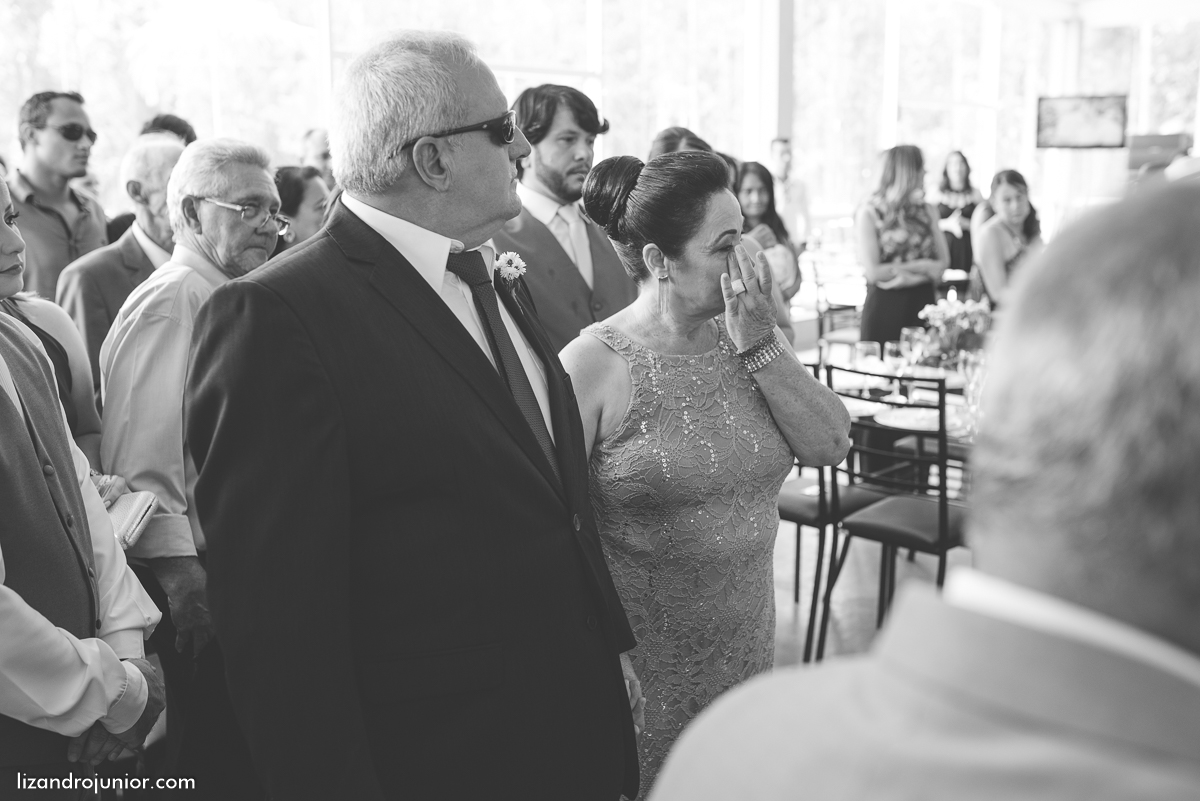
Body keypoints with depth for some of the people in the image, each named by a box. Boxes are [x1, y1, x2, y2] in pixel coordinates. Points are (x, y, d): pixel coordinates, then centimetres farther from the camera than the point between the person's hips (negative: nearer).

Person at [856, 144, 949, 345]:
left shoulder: (927, 211, 9)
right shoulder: (869, 213, -5)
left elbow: (943, 262, 4)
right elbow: (873, 272, -12)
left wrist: (896, 271, -11)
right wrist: (919, 266, -6)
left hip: (922, 303, 4)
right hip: (884, 307, -4)